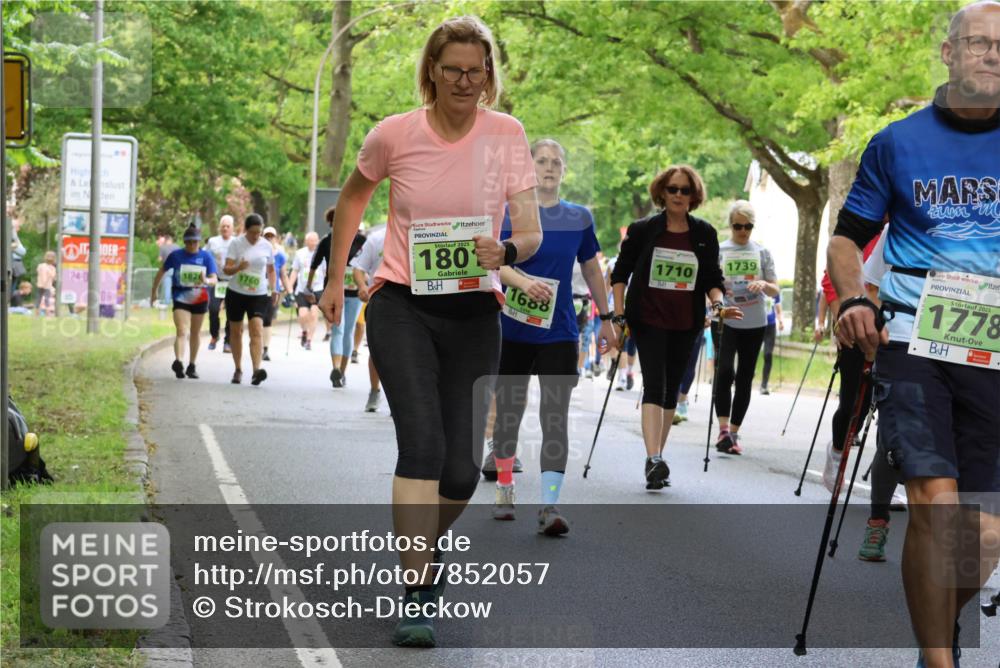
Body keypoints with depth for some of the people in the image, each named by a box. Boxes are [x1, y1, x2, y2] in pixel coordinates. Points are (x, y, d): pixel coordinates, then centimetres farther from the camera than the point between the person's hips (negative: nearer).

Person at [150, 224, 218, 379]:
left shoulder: (206, 257, -3)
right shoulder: (176, 255, -5)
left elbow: (214, 279, -9)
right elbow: (161, 272, 8)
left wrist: (206, 281, -32)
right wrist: (154, 290, 14)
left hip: (199, 299, 2)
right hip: (180, 299, -2)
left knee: (195, 333, 14)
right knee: (182, 332, -19)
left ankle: (192, 366, 27)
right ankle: (178, 362, -35)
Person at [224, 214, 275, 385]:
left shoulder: (266, 246, 1)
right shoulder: (236, 243, -5)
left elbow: (271, 270, 14)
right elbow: (227, 268, -10)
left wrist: (272, 288, -1)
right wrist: (238, 267, -31)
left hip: (258, 295, 0)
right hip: (236, 293, 0)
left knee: (257, 331, -17)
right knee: (236, 332, 10)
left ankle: (256, 370, -27)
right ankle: (238, 370, 25)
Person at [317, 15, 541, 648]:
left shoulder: (507, 134, -3)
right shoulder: (395, 134, -4)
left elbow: (532, 232, -4)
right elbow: (354, 196, 16)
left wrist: (507, 251, -27)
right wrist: (336, 279, 17)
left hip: (475, 313, 2)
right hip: (403, 305, -2)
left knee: (462, 469, 1)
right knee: (423, 442, -20)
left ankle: (424, 551, 34)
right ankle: (417, 597, -16)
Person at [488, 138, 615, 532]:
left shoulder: (579, 218, 7)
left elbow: (591, 269, 17)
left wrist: (606, 318, 19)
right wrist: (524, 282, -31)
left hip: (559, 334, 1)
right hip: (512, 330, 0)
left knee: (555, 418, -9)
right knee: (508, 412, 10)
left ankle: (549, 507, -13)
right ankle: (505, 491, 29)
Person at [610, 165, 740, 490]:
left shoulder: (704, 234, 6)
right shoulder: (643, 230, 0)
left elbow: (712, 277, 10)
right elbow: (621, 271, 4)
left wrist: (718, 303, -10)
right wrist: (619, 313, -4)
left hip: (685, 324, 3)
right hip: (649, 320, -3)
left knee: (671, 389, 9)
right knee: (654, 386, -15)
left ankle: (657, 459, 18)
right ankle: (654, 459, -26)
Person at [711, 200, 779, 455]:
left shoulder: (762, 252, 8)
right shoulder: (719, 251, 4)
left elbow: (775, 290, 7)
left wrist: (764, 285, -16)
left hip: (754, 323, 2)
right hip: (725, 320, -2)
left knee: (745, 377, 5)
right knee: (725, 371, -19)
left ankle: (734, 432, 13)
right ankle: (723, 429, -18)